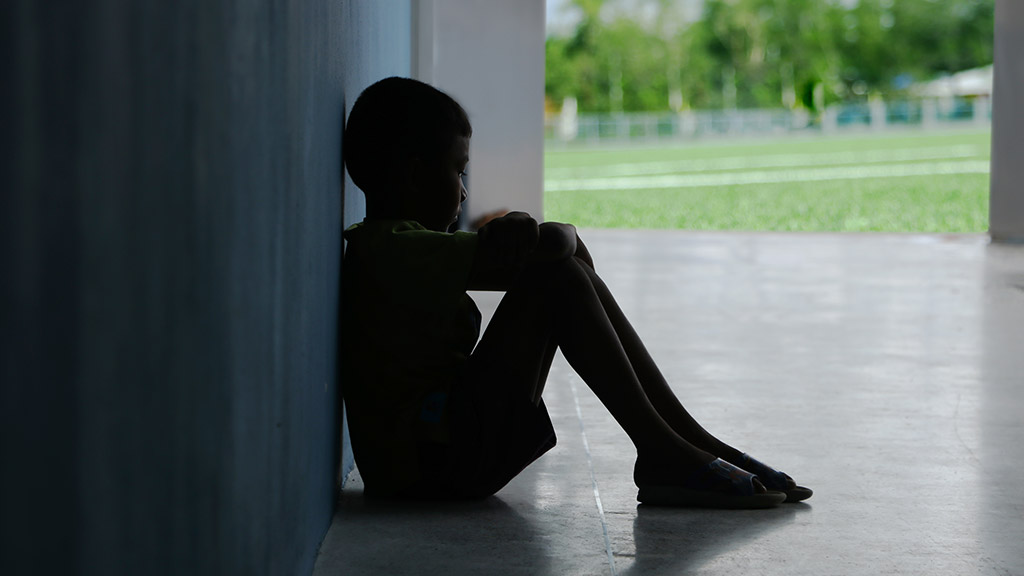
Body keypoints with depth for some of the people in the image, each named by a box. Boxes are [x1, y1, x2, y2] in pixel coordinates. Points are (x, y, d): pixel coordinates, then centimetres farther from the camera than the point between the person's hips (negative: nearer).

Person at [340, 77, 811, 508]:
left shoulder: (383, 246, 19)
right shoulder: (392, 248, -15)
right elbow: (548, 245, -20)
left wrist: (518, 230, 0)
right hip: (432, 458, -11)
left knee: (568, 269, 9)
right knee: (556, 276, -16)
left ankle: (692, 439, 5)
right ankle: (660, 451, -13)